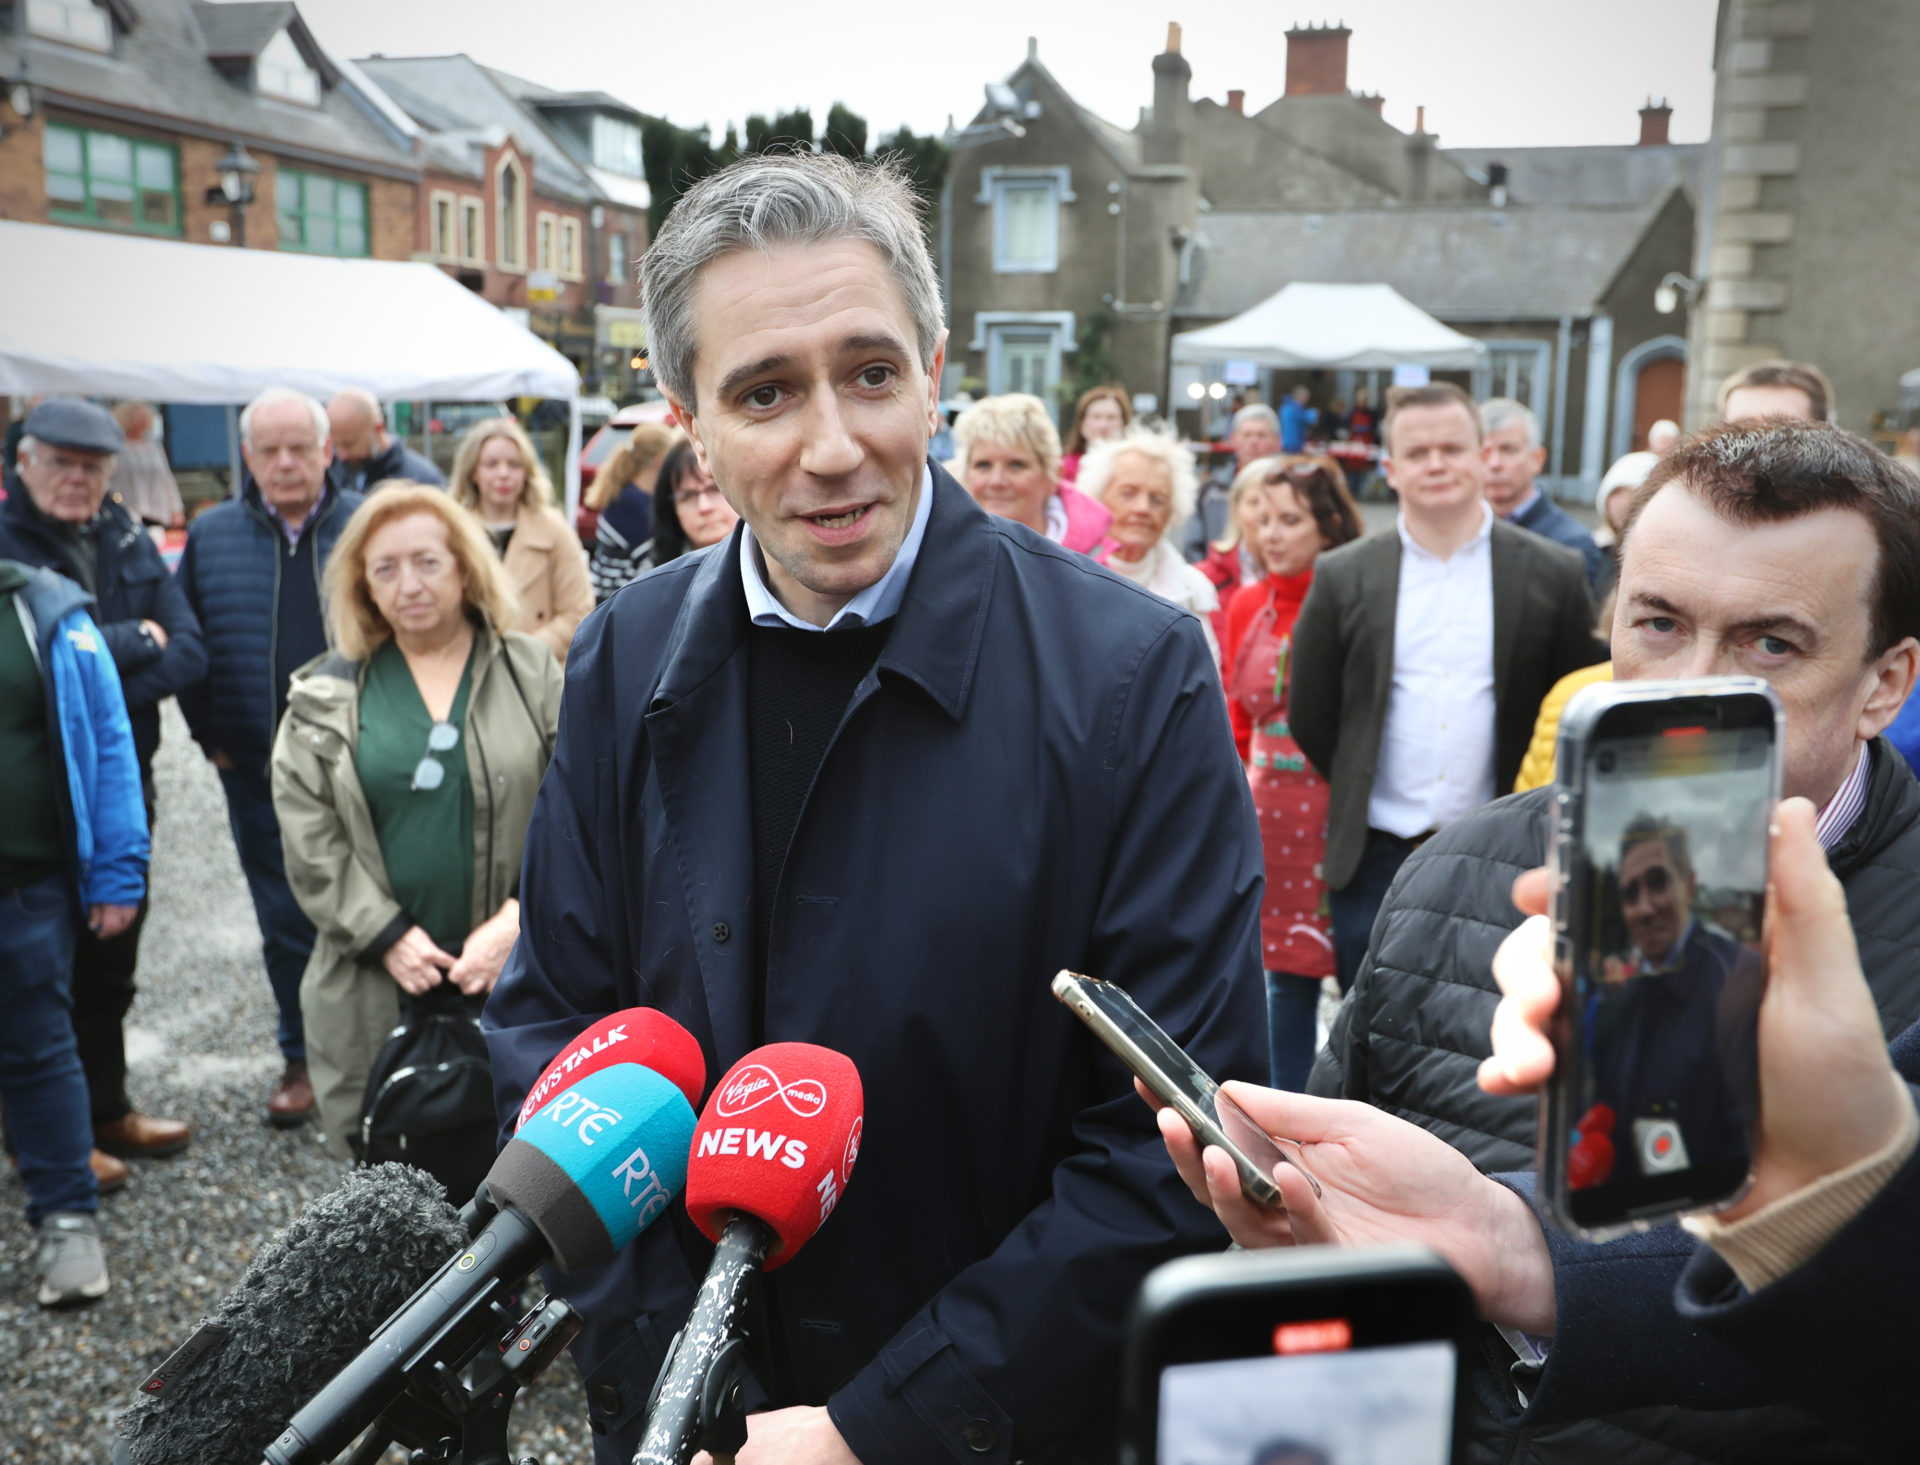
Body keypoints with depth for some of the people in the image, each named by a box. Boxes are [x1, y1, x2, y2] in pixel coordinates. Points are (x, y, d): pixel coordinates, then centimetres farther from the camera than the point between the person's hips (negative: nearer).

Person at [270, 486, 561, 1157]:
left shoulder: (534, 674, 4)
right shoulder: (328, 695, 8)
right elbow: (310, 837, 4)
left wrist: (515, 923, -11)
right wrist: (387, 934, -6)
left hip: (513, 975, -1)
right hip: (374, 983, 1)